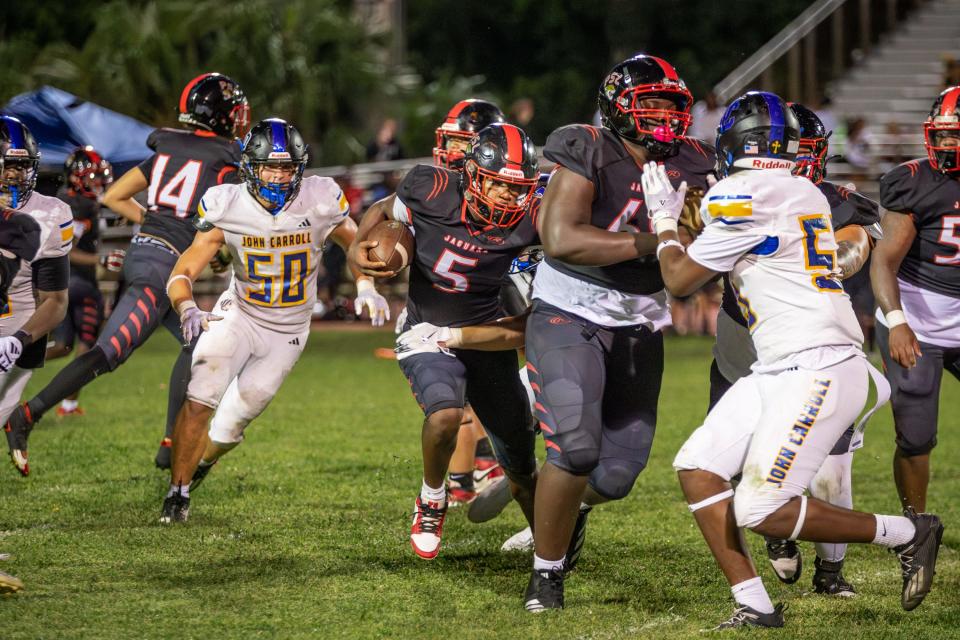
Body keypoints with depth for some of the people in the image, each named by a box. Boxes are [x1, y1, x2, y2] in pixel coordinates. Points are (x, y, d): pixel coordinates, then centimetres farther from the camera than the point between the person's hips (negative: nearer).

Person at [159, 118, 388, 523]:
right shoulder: (227, 209, -18)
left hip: (287, 333, 1)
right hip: (238, 317, -1)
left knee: (233, 421, 5)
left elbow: (356, 245, 4)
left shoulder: (319, 202, -16)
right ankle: (177, 491, -2)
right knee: (200, 400, -20)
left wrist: (366, 288, -13)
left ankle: (198, 464, 38)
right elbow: (182, 273, -19)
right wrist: (188, 309, -40)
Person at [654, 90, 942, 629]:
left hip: (817, 370, -10)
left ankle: (909, 534, 0)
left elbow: (680, 280, -1)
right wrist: (696, 207, 35)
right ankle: (756, 606, 4)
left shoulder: (744, 195, -12)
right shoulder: (804, 193, 14)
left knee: (762, 511, -13)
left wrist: (665, 218, 14)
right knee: (698, 468, 5)